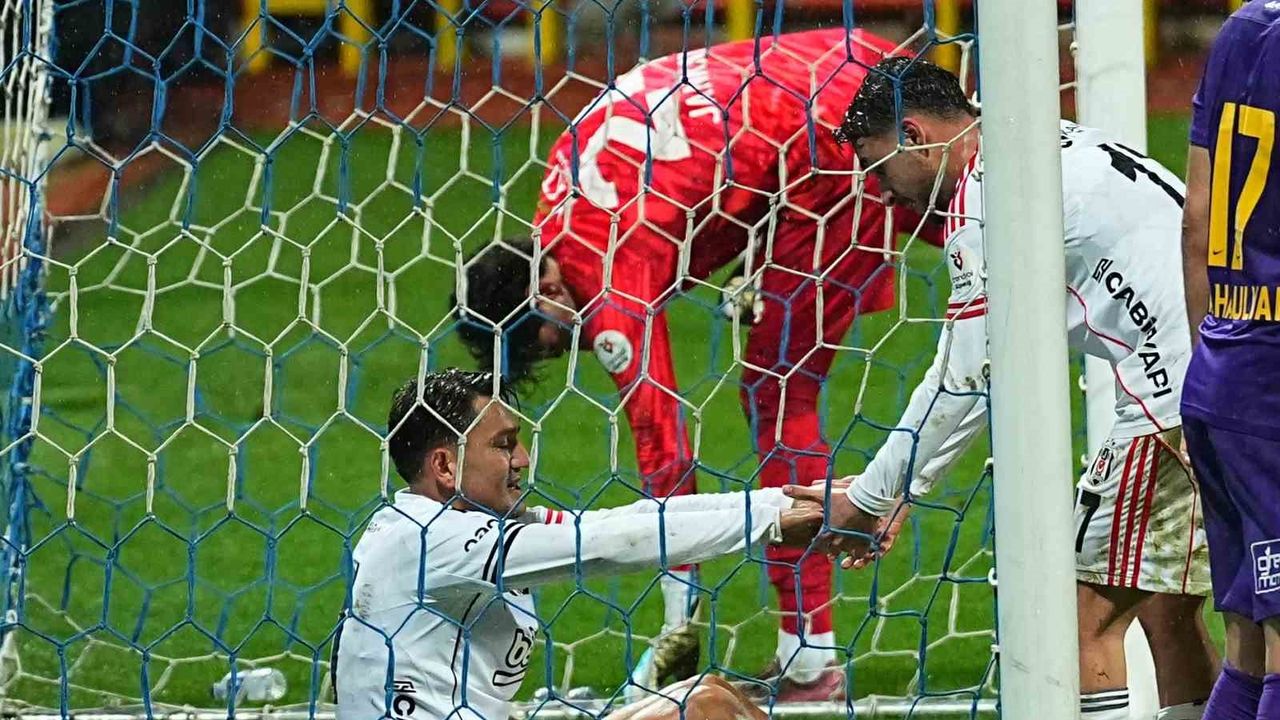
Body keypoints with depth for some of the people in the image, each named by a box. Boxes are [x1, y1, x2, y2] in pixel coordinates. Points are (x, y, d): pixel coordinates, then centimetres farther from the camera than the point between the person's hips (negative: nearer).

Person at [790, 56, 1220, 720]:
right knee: (1165, 609, 17)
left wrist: (870, 498, 7)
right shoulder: (1062, 145, 22)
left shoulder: (986, 199, -7)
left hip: (1179, 392, -9)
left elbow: (963, 382, -4)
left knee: (1090, 614, -4)